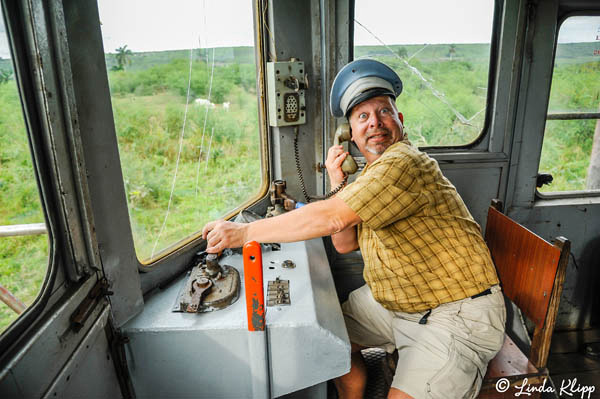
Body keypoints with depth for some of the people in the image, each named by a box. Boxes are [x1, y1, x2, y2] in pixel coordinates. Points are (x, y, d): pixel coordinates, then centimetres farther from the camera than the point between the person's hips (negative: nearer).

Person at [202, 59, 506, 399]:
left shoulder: (405, 164, -24)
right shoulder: (371, 172, 8)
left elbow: (331, 218, -33)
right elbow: (345, 243, 5)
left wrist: (245, 232, -26)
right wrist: (338, 183, -8)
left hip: (457, 315, -8)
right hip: (393, 302, 9)